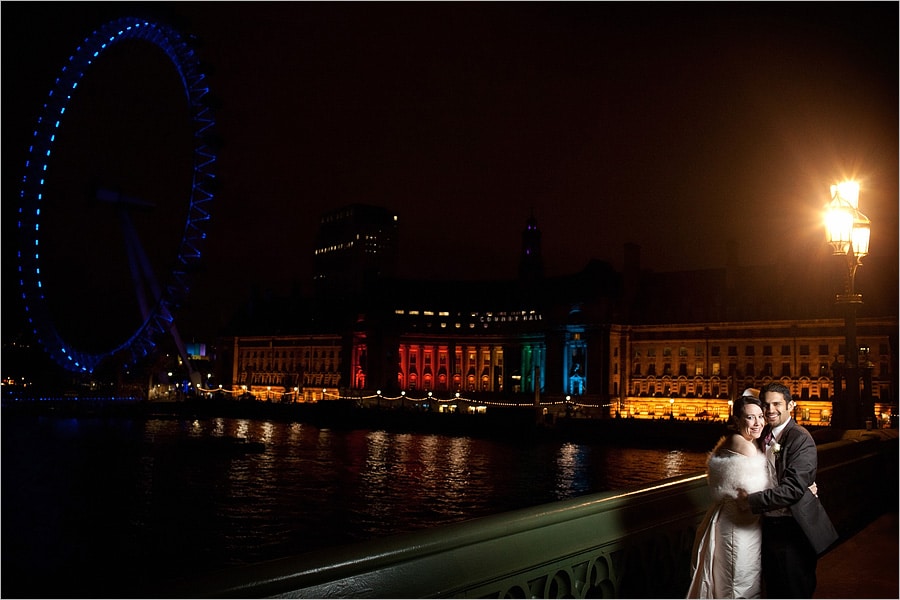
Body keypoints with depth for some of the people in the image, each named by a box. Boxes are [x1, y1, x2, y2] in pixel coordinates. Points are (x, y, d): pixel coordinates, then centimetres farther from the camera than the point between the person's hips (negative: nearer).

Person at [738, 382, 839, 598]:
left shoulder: (801, 439, -17)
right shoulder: (764, 435, 8)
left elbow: (793, 488, -25)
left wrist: (751, 500, -20)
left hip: (794, 529, -8)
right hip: (769, 525, 8)